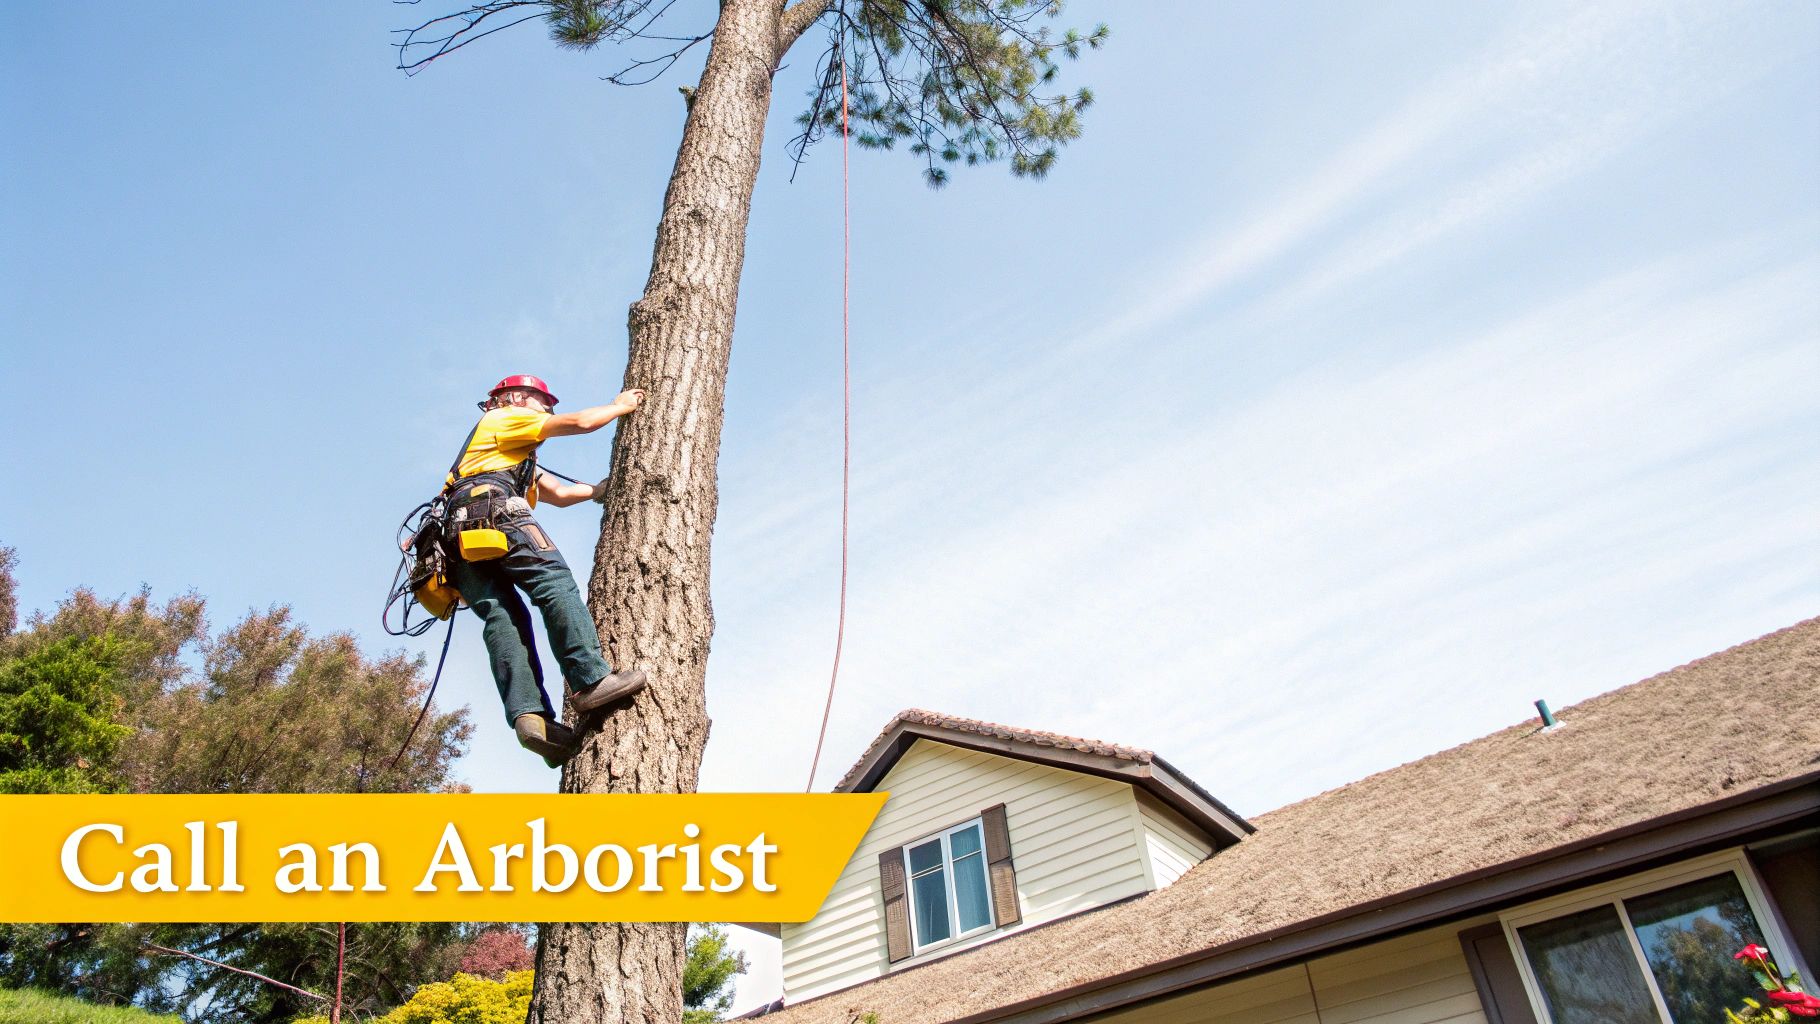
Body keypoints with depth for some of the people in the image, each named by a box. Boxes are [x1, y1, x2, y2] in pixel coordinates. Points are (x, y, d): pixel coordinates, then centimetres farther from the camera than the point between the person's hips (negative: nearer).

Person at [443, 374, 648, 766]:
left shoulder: (516, 458, 44)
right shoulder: (505, 417, 21)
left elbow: (560, 493, 38)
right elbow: (580, 423, 13)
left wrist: (609, 485, 37)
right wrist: (621, 407, 28)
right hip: (492, 509, -9)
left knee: (502, 617, -10)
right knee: (556, 582, -21)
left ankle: (527, 714, -29)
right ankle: (591, 680, -38)